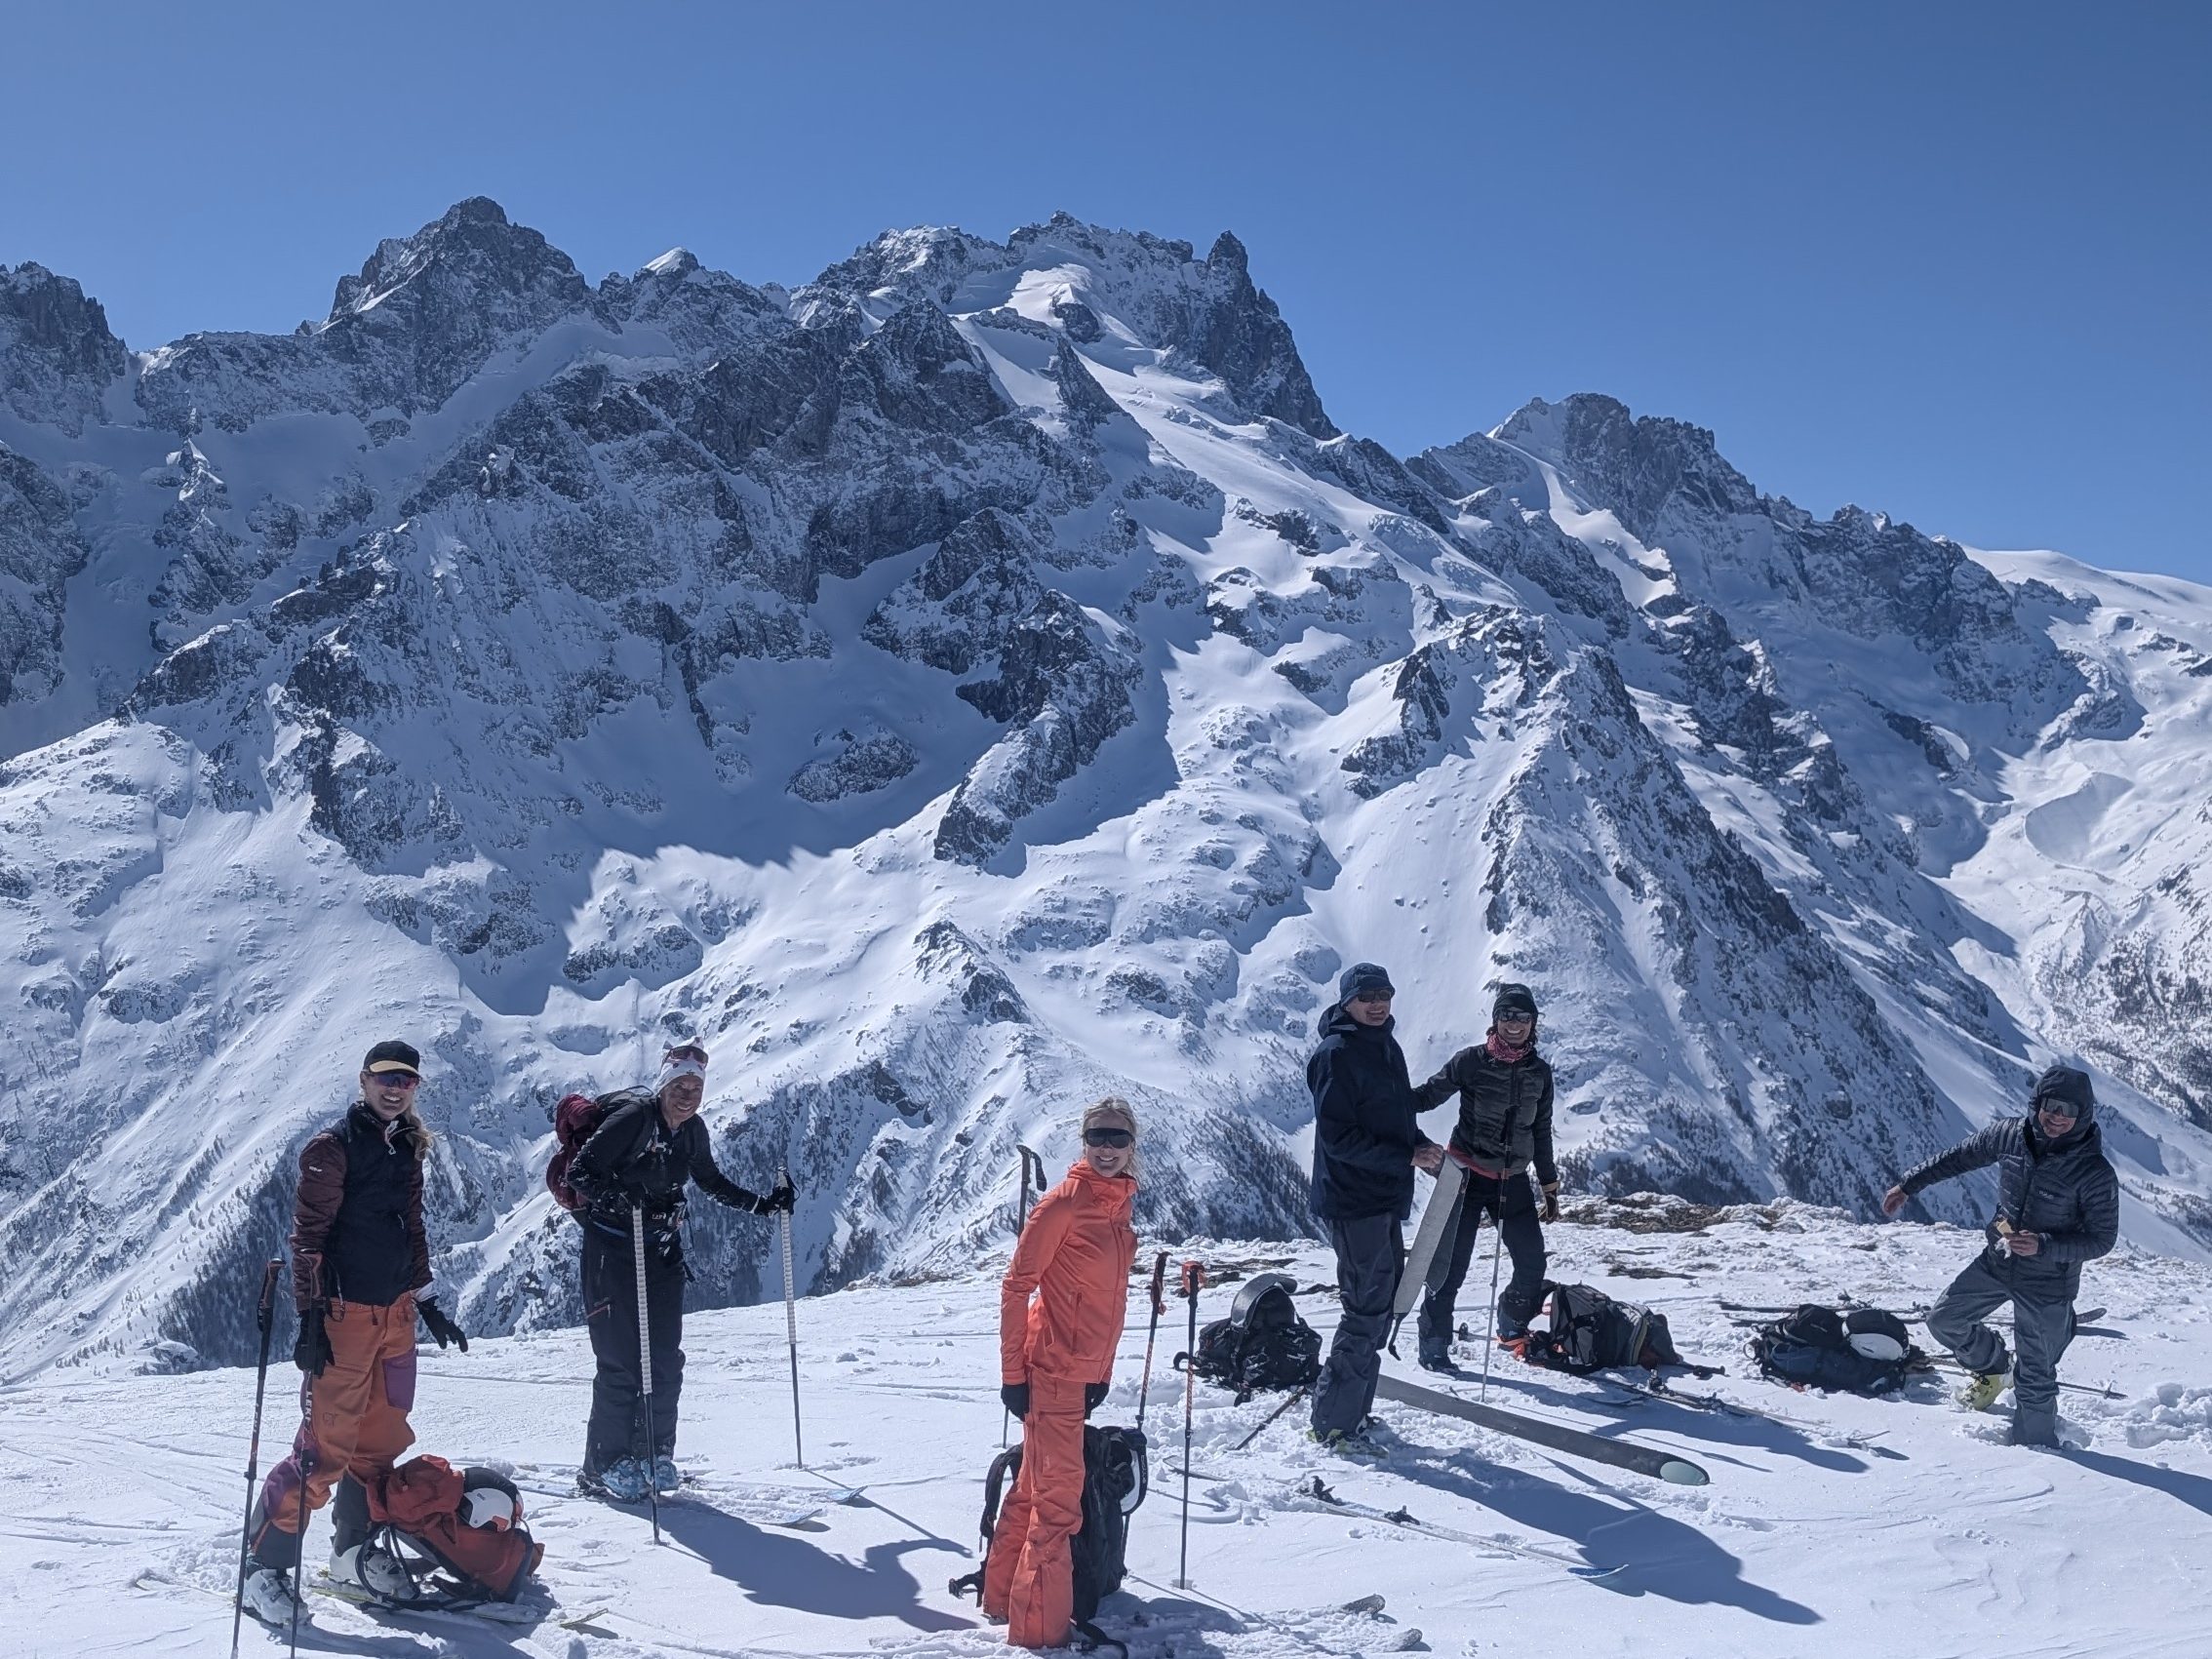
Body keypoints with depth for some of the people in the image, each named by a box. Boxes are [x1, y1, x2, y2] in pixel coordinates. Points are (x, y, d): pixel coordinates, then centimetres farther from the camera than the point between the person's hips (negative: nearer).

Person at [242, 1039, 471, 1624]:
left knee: (383, 1437, 12)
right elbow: (308, 1235, -12)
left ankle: (354, 1548, 27)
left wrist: (427, 1302, 20)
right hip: (344, 1313, -7)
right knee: (327, 1444, -9)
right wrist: (310, 1318, -16)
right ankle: (266, 1564, 1)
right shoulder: (333, 1147, -9)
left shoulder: (407, 1148, 13)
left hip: (395, 1313, 7)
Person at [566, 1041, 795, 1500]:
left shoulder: (692, 1131, 5)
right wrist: (625, 1200, -37)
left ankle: (654, 1458, 15)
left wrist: (764, 1205, 12)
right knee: (621, 1360, -9)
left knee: (666, 1359, 4)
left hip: (662, 1251, 7)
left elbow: (711, 1182, 22)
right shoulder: (632, 1118, -15)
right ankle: (604, 1467, 1)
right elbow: (579, 1171, -21)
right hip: (613, 1250, -6)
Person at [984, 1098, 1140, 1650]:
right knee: (1059, 1494, -2)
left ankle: (1003, 1594, 34)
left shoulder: (1119, 1203, 8)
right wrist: (1013, 1371, -14)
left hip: (1083, 1370, 8)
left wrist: (1102, 1371, 17)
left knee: (1037, 1486, 19)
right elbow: (1016, 1285, -14)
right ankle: (1039, 1626, 8)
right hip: (1052, 1368, -8)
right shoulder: (1065, 1202, -16)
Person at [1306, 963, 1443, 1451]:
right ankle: (1332, 1423, -1)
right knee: (1368, 1309, -9)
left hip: (1385, 1198, 9)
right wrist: (1406, 1158, -20)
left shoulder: (1386, 1048, 14)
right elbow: (1338, 1135, -19)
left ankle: (1352, 1406, 26)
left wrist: (1422, 1146, 4)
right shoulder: (1336, 1054, -14)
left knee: (1381, 1301, 15)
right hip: (1353, 1201, -9)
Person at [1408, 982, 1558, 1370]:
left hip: (1513, 1180, 4)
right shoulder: (1471, 1061, -6)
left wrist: (1550, 1187, 16)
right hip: (1467, 1174, -4)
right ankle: (1434, 1345, 8)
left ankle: (1512, 1326, 31)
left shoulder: (1540, 1072, 6)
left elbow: (1541, 1133, 14)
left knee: (1532, 1262, 5)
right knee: (1451, 1263, -4)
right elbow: (1429, 1095, -5)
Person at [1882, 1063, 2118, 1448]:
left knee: (2035, 1378, 1)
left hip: (2047, 1283, -5)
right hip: (1997, 1261, 5)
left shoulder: (2096, 1174, -22)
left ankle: (2035, 1448, 18)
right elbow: (1961, 1156, 8)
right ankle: (1992, 1368, 39)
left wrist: (2043, 1245, -29)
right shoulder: (2010, 1134, -9)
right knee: (1944, 1320, 13)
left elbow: (2101, 1239, -15)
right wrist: (1909, 1185, 12)